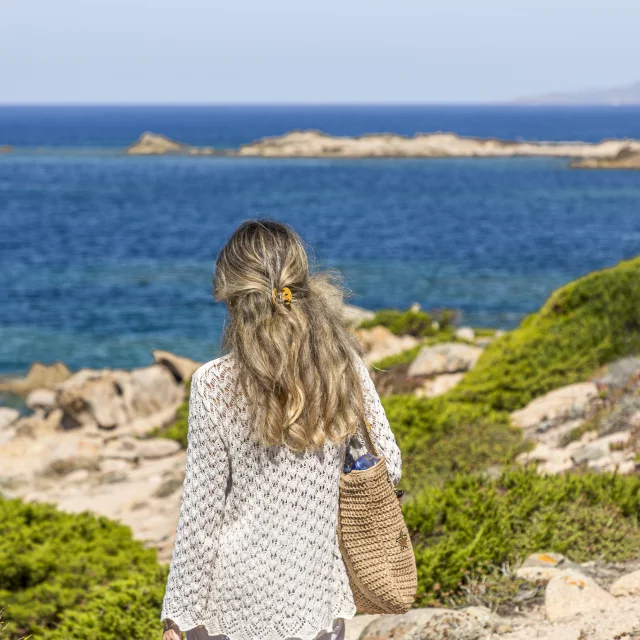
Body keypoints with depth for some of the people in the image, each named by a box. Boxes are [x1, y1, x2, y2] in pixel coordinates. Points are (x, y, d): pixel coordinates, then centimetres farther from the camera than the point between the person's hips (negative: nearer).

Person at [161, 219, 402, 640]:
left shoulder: (214, 385, -13)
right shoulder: (344, 368, -6)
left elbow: (200, 511, -10)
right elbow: (388, 468, 1)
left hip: (235, 595, -2)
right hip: (317, 597, 2)